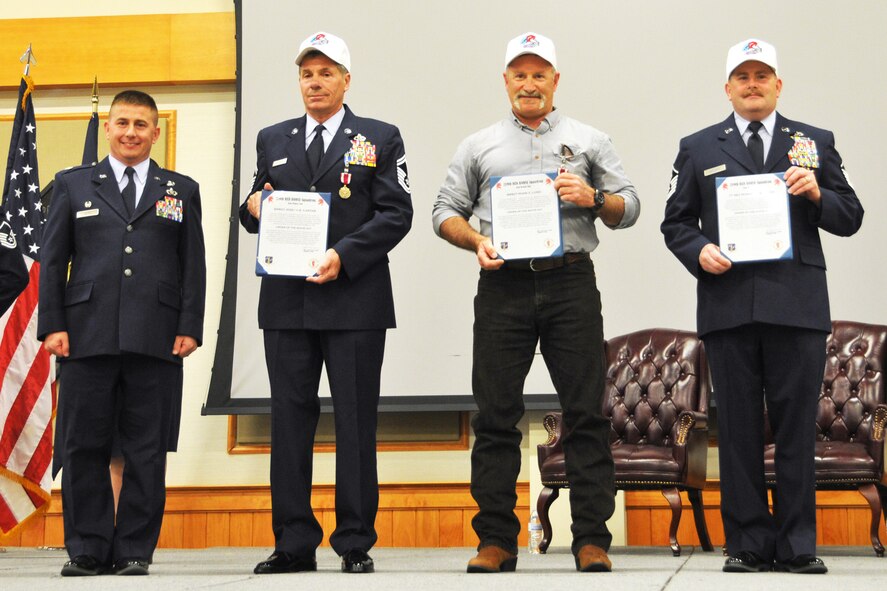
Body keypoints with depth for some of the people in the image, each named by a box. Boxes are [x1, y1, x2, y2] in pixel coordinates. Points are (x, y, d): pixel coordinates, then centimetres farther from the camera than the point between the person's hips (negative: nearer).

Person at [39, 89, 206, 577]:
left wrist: (190, 327, -1)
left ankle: (135, 550, 9)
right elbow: (52, 261, 10)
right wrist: (52, 325, 0)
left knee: (146, 450, 1)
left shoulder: (181, 191, 14)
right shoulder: (73, 185, 13)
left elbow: (193, 266, 10)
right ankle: (87, 550, 10)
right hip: (88, 336, 0)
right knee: (83, 446, 1)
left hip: (156, 339, 0)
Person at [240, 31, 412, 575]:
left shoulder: (379, 139, 6)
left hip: (354, 300, -3)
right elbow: (257, 210, 20)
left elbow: (397, 214, -2)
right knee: (290, 420, 3)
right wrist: (253, 208, -4)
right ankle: (294, 543, 9)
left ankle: (356, 542, 7)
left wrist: (344, 255, -14)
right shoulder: (273, 140, 17)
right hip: (287, 301, 3)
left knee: (356, 423, 0)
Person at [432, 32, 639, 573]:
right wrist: (476, 240, -5)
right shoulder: (479, 146, 17)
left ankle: (592, 541, 1)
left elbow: (630, 208, 11)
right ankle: (496, 540, 6)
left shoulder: (589, 141, 15)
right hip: (503, 286, 1)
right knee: (496, 416, 0)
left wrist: (593, 198, -8)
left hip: (571, 283, -1)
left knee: (587, 413, -3)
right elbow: (446, 212, 14)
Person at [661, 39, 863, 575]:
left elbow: (851, 218, 11)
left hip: (798, 307, 0)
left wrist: (818, 194, -8)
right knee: (738, 429, 2)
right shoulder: (698, 148, 15)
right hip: (729, 305, 0)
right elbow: (676, 223, 12)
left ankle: (799, 545, 6)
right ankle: (749, 544, 8)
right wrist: (699, 250, -7)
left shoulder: (816, 143, 14)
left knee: (796, 427, 0)